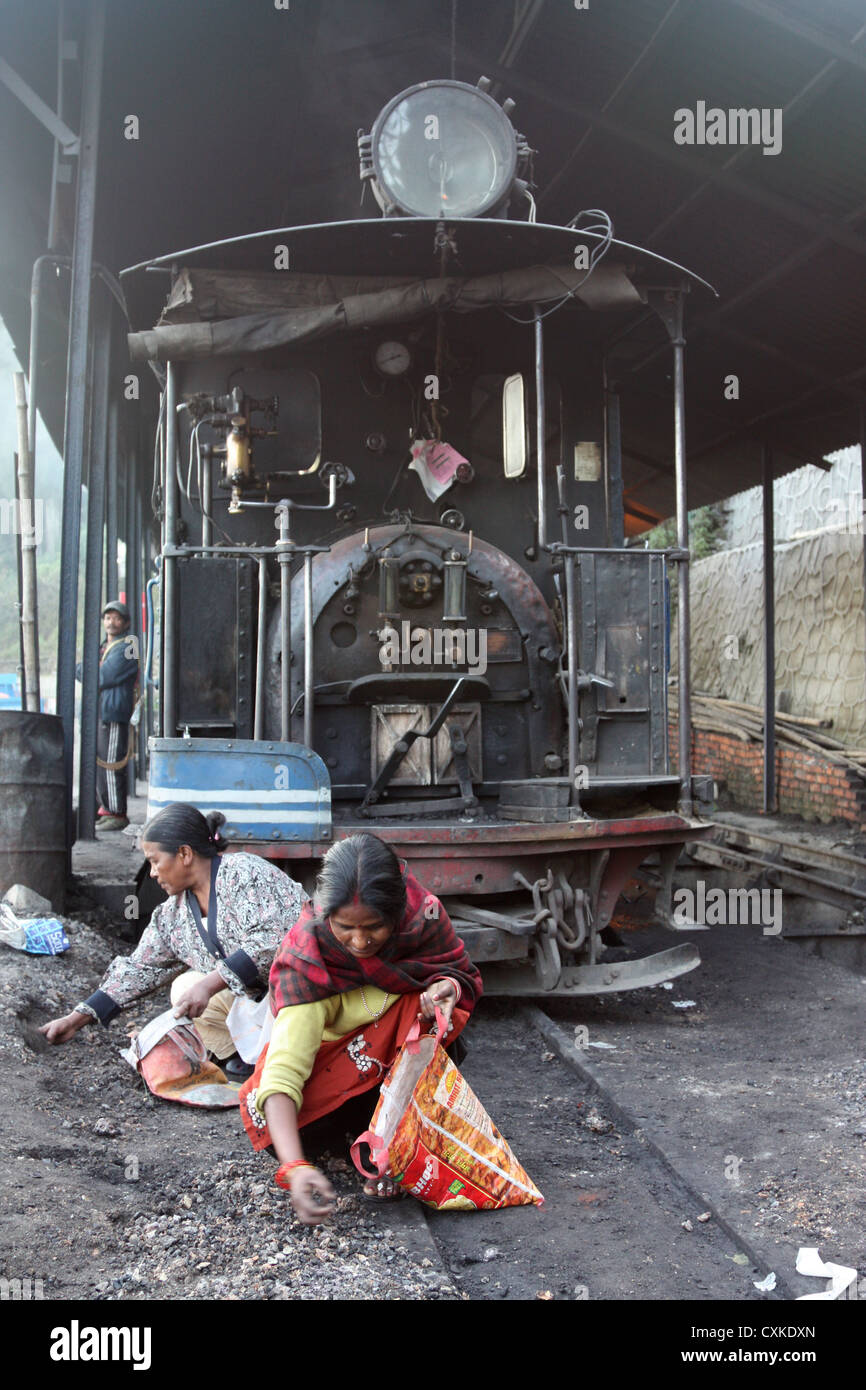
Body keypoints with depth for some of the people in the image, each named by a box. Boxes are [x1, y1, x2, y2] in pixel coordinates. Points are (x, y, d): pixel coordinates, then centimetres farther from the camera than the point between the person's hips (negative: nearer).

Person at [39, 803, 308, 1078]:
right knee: (185, 987, -3)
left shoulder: (245, 873, -16)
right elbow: (140, 969, 14)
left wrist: (209, 984, -28)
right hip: (251, 996, 8)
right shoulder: (173, 915, 9)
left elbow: (273, 938, -28)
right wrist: (76, 1020, 10)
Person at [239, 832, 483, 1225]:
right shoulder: (306, 956, -32)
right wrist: (295, 1167, -52)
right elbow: (282, 1071, -38)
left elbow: (464, 975, -6)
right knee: (260, 1111, -29)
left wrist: (448, 987, -32)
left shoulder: (424, 915, -26)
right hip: (330, 1055, -1)